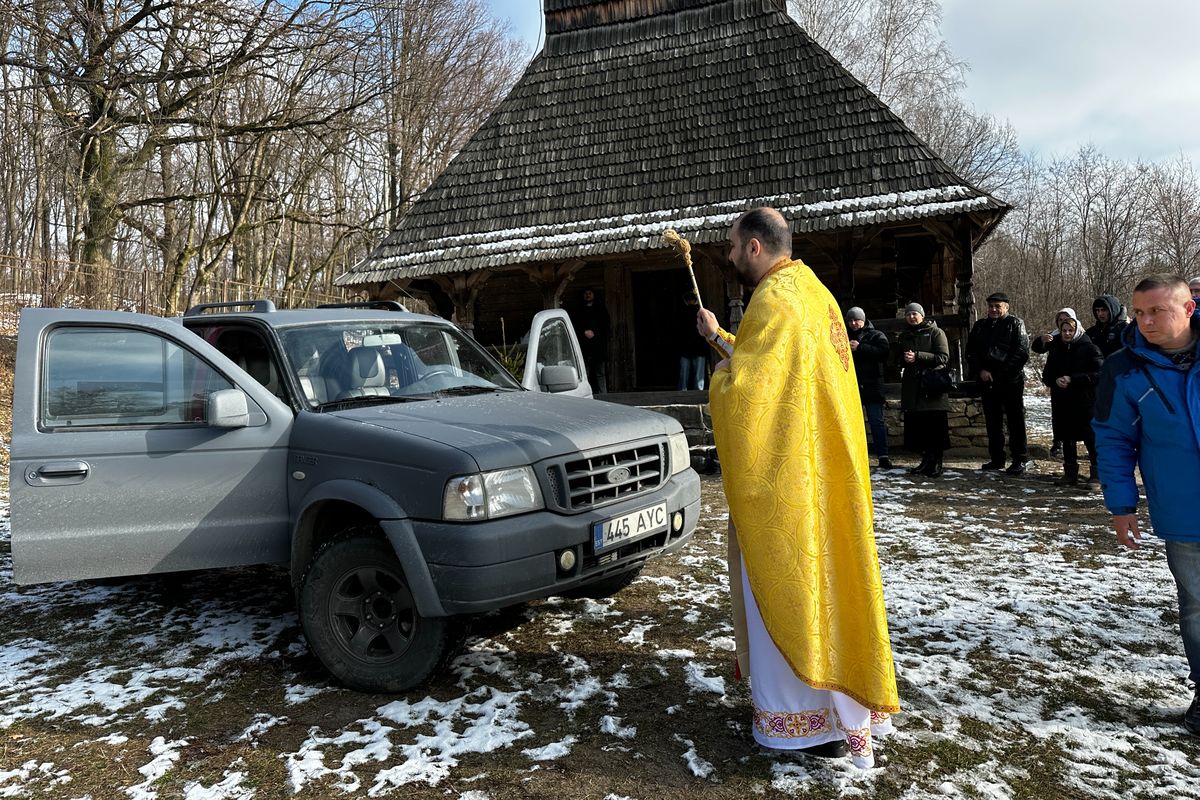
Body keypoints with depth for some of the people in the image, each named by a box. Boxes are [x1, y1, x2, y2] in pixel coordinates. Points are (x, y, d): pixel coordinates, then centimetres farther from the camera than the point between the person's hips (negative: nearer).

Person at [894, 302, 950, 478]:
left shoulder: (935, 332, 1)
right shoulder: (904, 336, 18)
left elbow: (944, 357, -8)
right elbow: (897, 359, 22)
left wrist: (917, 356, -16)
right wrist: (904, 359, -2)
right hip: (912, 386, 5)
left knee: (936, 426, -5)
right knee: (916, 425, 3)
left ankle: (936, 463, 2)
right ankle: (926, 460, 13)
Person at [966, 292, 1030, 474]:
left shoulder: (1015, 324, 0)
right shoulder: (980, 326, 14)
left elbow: (1022, 353, -9)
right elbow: (971, 352, 12)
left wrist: (1001, 374, -15)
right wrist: (980, 371, -5)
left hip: (1011, 382, -5)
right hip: (987, 382, 5)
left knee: (1015, 421, -1)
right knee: (993, 422, 11)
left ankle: (1020, 459, 7)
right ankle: (996, 458, 20)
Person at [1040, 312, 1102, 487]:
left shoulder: (1089, 348, -5)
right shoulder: (1055, 348, 11)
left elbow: (1098, 373, -13)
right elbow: (1047, 374, 13)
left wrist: (1072, 379, -19)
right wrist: (1055, 380, -9)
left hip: (1086, 402, -5)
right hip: (1062, 401, 5)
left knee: (1091, 438, -2)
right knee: (1067, 438, 12)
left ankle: (1096, 475, 7)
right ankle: (1070, 473, 22)